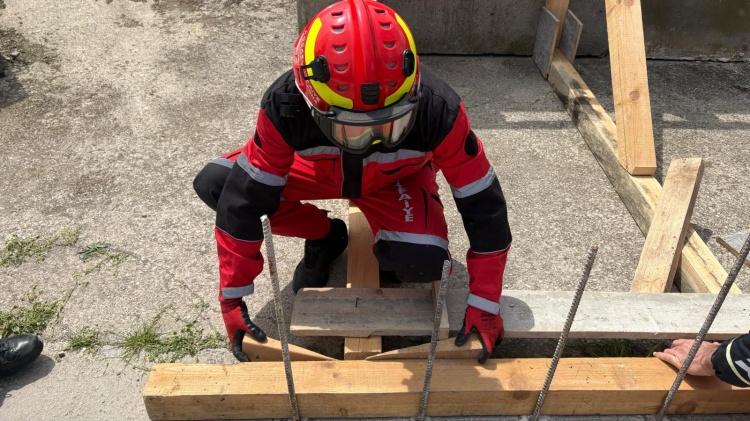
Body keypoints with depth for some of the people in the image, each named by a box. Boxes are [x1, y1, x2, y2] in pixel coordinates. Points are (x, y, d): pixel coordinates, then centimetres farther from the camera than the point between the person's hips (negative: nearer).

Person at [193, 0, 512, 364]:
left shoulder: (438, 110, -37)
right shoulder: (285, 106, -35)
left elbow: (483, 204, -26)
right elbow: (243, 200, -25)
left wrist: (484, 304, -22)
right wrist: (232, 297, -20)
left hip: (398, 177, -2)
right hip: (319, 169, 3)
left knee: (423, 262, -34)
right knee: (212, 183, -18)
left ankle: (393, 250, 7)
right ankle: (325, 238, 3)